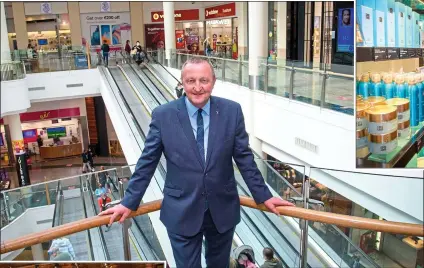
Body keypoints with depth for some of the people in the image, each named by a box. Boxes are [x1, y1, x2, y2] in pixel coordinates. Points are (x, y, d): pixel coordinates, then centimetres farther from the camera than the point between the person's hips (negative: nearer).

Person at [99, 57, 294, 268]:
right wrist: (129, 202, 0)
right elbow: (147, 163, -3)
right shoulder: (163, 115, -10)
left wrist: (263, 196, 3)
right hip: (181, 211, -1)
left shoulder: (232, 111, -7)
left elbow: (244, 158, 0)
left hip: (223, 209, 2)